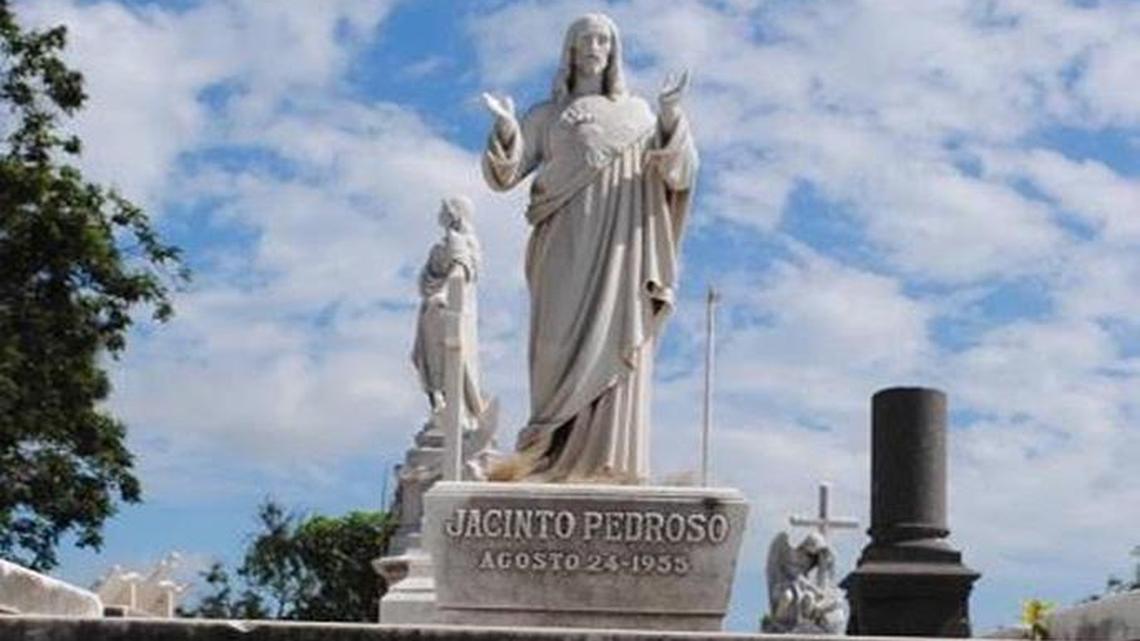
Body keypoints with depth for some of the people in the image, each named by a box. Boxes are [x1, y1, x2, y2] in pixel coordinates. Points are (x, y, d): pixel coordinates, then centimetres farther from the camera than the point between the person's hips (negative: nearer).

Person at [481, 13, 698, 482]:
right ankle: (555, 458, -5)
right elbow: (504, 174, 3)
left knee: (614, 351, -10)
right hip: (568, 250, 0)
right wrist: (506, 129, -17)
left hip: (620, 253, 1)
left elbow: (679, 171, 1)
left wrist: (671, 113, -16)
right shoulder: (546, 117, 15)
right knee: (565, 350, -12)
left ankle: (608, 463, -12)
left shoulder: (637, 114, 16)